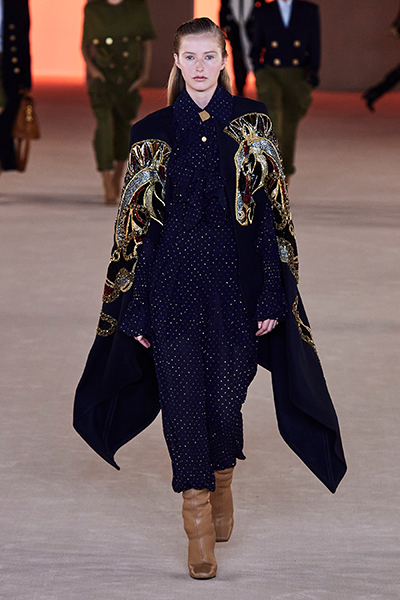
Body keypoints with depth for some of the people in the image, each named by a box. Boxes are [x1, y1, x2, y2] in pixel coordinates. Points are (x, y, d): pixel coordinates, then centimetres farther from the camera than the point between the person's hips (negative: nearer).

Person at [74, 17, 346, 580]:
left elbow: (271, 211, 2)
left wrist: (273, 297, -4)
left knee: (227, 391, 5)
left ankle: (223, 484, 33)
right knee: (183, 393, -2)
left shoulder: (251, 123, 3)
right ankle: (198, 521, 5)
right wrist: (136, 310, 1)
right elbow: (136, 222, 5)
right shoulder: (152, 133, 4)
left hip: (237, 279, 0)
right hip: (173, 285, 0)